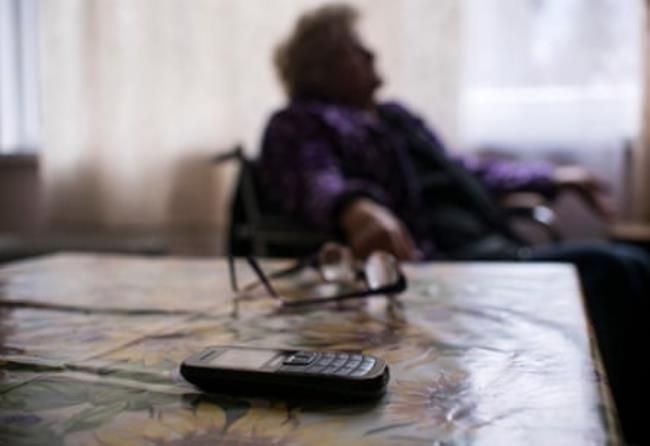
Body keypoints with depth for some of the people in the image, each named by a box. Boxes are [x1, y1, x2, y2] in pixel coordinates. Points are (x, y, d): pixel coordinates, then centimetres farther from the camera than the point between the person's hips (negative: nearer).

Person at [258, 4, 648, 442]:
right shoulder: (300, 124, 5)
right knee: (602, 269, -24)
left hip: (495, 247, 8)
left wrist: (554, 177, 41)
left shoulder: (396, 115, 29)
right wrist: (357, 208, -42)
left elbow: (461, 171, 39)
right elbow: (316, 182, -17)